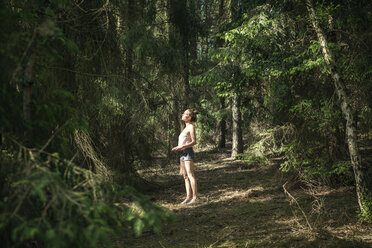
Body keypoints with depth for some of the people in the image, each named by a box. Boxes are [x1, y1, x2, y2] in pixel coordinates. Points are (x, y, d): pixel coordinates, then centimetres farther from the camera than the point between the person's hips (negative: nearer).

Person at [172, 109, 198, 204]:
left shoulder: (191, 127, -6)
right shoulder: (186, 128, 20)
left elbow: (194, 142, -13)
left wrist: (181, 147, -20)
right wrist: (177, 148, 7)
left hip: (188, 153, -9)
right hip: (182, 154, 9)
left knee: (190, 175, -10)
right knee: (185, 176, 7)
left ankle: (195, 197, -9)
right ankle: (189, 197, 9)